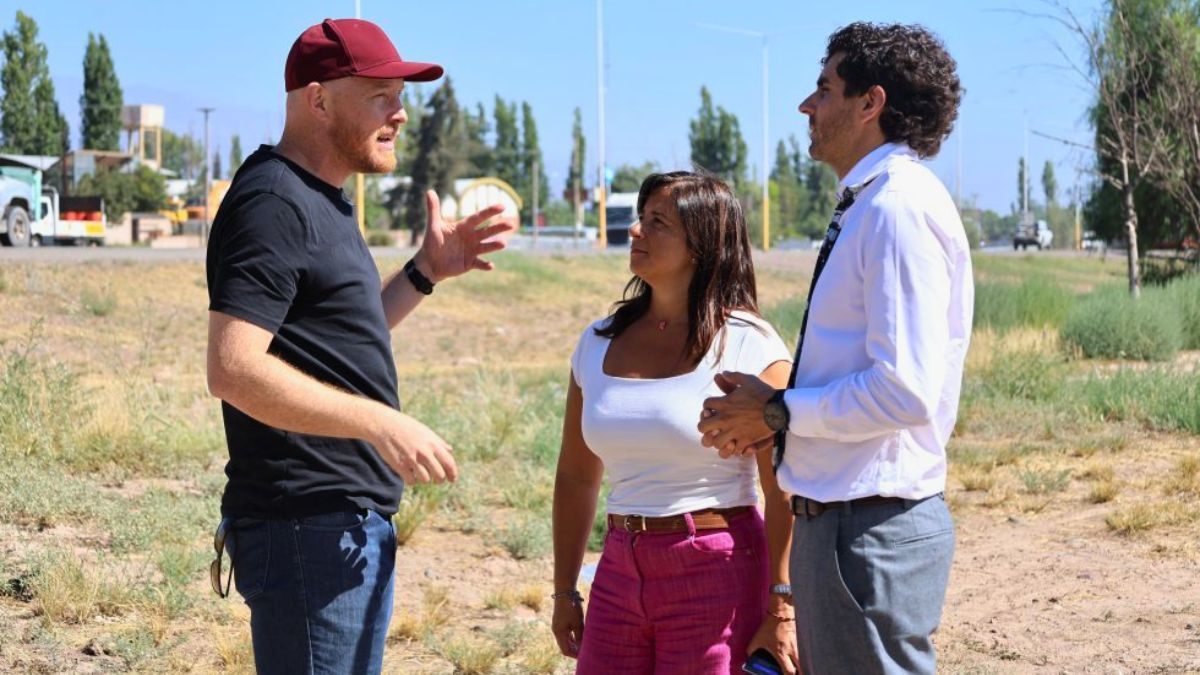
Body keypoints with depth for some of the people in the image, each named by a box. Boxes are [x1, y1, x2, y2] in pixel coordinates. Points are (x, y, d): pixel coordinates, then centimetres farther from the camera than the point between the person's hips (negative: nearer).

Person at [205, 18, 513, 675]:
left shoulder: (322, 202, 18)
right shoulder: (274, 203, -15)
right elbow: (233, 368, -24)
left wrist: (425, 272, 15)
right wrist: (381, 424, -27)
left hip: (353, 522, 11)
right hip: (307, 528, -11)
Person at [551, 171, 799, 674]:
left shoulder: (748, 346, -9)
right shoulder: (598, 345, 8)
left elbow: (785, 491, -12)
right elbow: (575, 477, 15)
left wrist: (781, 609, -16)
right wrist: (564, 591, 14)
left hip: (719, 576, -5)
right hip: (621, 572, 5)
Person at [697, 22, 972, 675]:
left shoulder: (899, 208, -17)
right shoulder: (869, 207, 15)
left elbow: (905, 390, -25)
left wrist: (778, 410, -13)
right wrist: (771, 412, 5)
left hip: (870, 529, -11)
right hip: (836, 518, 11)